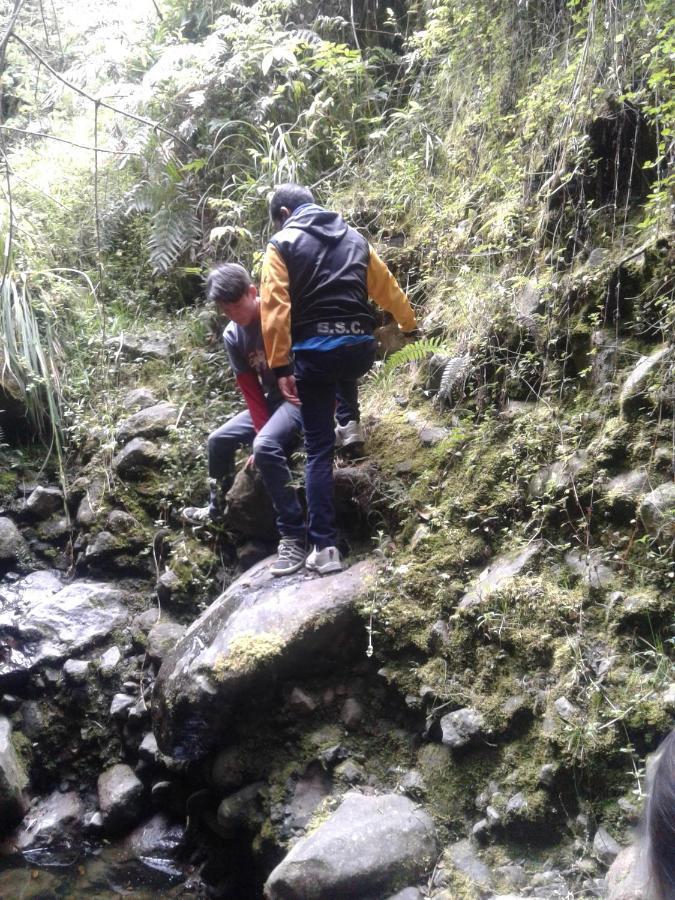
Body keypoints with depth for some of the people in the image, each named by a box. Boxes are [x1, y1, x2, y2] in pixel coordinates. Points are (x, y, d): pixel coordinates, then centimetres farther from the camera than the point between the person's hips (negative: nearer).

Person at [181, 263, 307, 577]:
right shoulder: (232, 336, -2)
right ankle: (216, 509, 36)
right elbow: (251, 392, -1)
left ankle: (294, 536, -30)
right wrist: (262, 429, -16)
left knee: (266, 447, -32)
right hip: (272, 400, 8)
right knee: (219, 440, 11)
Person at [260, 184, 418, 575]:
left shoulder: (283, 244, 4)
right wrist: (410, 323, 43)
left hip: (315, 352, -4)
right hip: (361, 347, 4)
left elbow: (275, 309, -7)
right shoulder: (355, 239, 17)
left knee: (319, 450, 3)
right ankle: (349, 422, 32)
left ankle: (325, 547, -2)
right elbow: (388, 288, 26)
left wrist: (281, 366, -7)